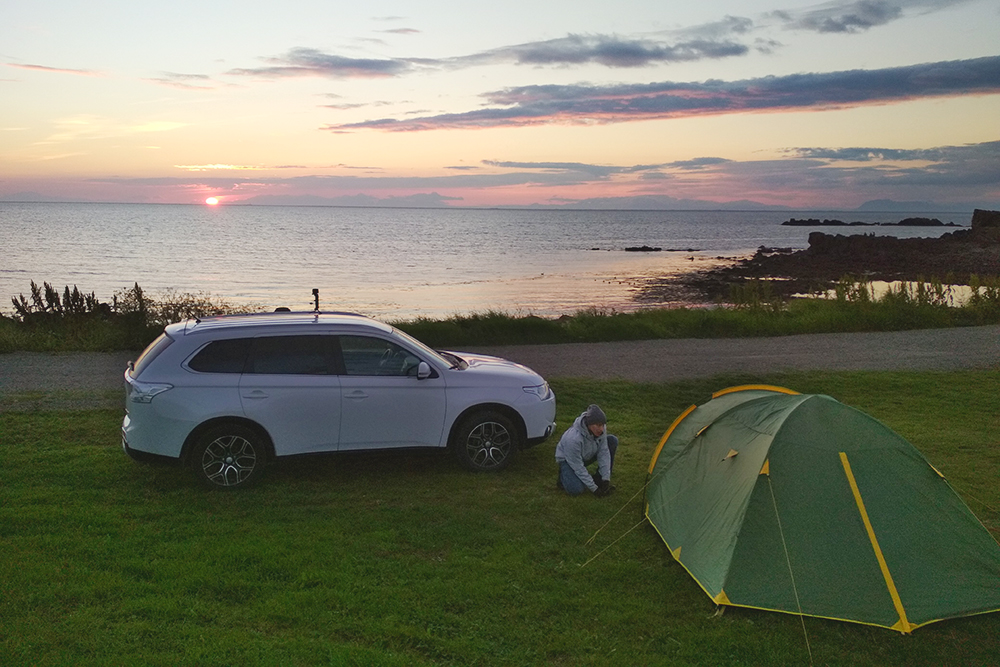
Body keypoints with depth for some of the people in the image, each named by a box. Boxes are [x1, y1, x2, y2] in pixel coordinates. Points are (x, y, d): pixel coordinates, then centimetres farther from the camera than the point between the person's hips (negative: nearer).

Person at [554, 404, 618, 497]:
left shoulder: (600, 429, -22)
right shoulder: (573, 438, -38)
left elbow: (603, 453, -16)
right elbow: (578, 468, -30)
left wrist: (606, 479, -21)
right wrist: (594, 489, -25)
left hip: (587, 456, 6)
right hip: (568, 460, -6)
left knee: (612, 440, -13)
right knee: (576, 489, -31)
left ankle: (600, 478, -3)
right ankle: (564, 476, 5)